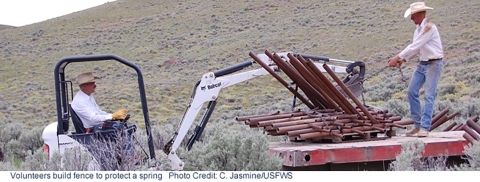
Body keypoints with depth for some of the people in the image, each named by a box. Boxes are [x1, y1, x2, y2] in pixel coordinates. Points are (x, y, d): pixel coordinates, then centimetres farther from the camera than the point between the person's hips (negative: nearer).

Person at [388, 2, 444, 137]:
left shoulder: (429, 27, -18)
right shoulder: (418, 29, 10)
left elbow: (415, 46, -22)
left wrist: (397, 57, -19)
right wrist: (403, 60, 1)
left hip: (433, 64, -9)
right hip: (422, 64, 9)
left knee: (429, 95, -8)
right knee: (412, 92, 5)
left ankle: (424, 128, -7)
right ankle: (417, 125, 13)